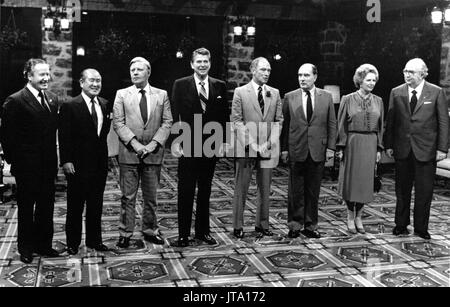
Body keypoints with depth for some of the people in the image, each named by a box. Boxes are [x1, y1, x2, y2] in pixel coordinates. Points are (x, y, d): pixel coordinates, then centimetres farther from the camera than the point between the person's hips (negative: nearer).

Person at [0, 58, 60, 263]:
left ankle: (43, 244, 28)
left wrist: (54, 158, 6)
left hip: (48, 165, 6)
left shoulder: (53, 99, 7)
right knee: (26, 208, 10)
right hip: (27, 167, -5)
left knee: (46, 207, 13)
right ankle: (25, 248, 24)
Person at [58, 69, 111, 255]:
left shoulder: (105, 105, 7)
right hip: (78, 165, -5)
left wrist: (105, 156, 6)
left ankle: (94, 240, 27)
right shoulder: (70, 106, -8)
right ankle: (73, 243, 20)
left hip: (100, 164, 5)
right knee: (75, 206, 7)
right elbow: (64, 136, -10)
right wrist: (66, 161, -15)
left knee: (96, 205, 14)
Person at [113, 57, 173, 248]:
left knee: (151, 196, 10)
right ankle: (125, 233, 12)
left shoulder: (161, 95, 9)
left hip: (153, 153, 1)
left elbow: (167, 123, 3)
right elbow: (118, 122, -2)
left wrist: (154, 144, -10)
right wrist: (134, 143, -13)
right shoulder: (122, 94, 6)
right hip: (129, 153, -1)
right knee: (128, 196, 3)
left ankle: (150, 231, 22)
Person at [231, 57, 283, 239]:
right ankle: (238, 227, 11)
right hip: (246, 148, -3)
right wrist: (251, 144, -13)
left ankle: (262, 225, 19)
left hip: (268, 148, 3)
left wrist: (270, 142, -5)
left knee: (265, 189, 8)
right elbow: (236, 121, -4)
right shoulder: (240, 92, 0)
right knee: (241, 188, 2)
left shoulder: (275, 93, 11)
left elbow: (279, 120, 9)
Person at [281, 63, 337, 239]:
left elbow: (331, 124, 6)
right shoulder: (289, 98, 4)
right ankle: (295, 225, 15)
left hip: (318, 151, 1)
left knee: (313, 190, 7)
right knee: (296, 191, 4)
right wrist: (284, 149, -1)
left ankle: (310, 226, 17)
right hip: (296, 151, -1)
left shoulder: (326, 97, 6)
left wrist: (331, 147, -1)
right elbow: (285, 125, 4)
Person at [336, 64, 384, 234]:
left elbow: (380, 126, 11)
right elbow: (341, 125, -1)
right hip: (352, 143, -3)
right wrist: (340, 147, -6)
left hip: (370, 144, 3)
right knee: (351, 180, 2)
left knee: (366, 181, 6)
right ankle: (350, 217, 17)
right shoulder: (348, 100, -2)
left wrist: (379, 148, 6)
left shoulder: (378, 101, 8)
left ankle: (359, 217, 20)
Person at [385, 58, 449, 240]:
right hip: (402, 149, 2)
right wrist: (389, 145, 1)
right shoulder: (396, 93, 5)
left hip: (426, 150, -2)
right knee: (402, 190, 9)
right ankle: (401, 225, 22)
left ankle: (421, 228, 17)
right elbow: (390, 121, 6)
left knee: (424, 191, 4)